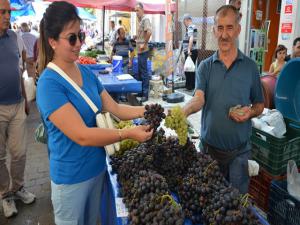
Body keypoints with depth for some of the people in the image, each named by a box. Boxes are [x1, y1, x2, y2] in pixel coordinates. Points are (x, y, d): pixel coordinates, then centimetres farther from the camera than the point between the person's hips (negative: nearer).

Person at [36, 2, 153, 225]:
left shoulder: (87, 72, 0)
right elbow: (82, 136, -27)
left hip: (97, 167, 6)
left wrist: (147, 110, -15)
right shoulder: (49, 84, -23)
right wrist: (128, 133, -31)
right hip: (71, 177, -6)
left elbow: (115, 109, 0)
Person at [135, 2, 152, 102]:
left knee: (144, 72, -6)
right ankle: (141, 91, 24)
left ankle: (145, 94, -1)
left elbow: (149, 32, -27)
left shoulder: (145, 19, -11)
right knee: (140, 71, 15)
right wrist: (137, 37, 14)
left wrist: (144, 44, -22)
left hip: (143, 51, -10)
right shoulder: (141, 20, 18)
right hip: (140, 51, 10)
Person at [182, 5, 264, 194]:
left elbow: (260, 105, 7)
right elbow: (199, 99, -17)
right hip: (210, 145, 1)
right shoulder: (205, 66, -2)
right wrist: (184, 111, -38)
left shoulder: (250, 67, -2)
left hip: (239, 149, 0)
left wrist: (251, 112, -16)